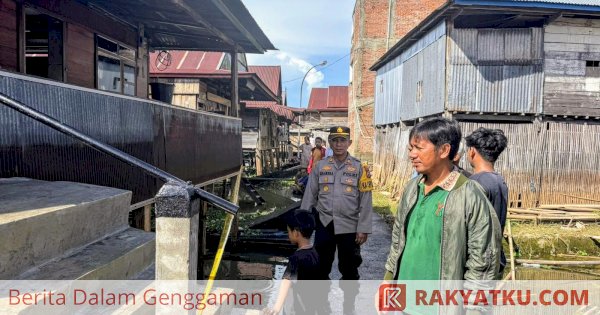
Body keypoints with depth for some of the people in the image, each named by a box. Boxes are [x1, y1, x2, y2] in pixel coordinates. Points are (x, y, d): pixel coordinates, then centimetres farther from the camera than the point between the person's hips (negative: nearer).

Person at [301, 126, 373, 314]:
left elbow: (366, 201, -4)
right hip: (324, 224, 2)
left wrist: (363, 229, -9)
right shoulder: (320, 166, 3)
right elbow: (309, 196, 4)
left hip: (349, 226, -1)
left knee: (349, 269, 11)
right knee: (321, 267, 13)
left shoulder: (359, 168, -2)